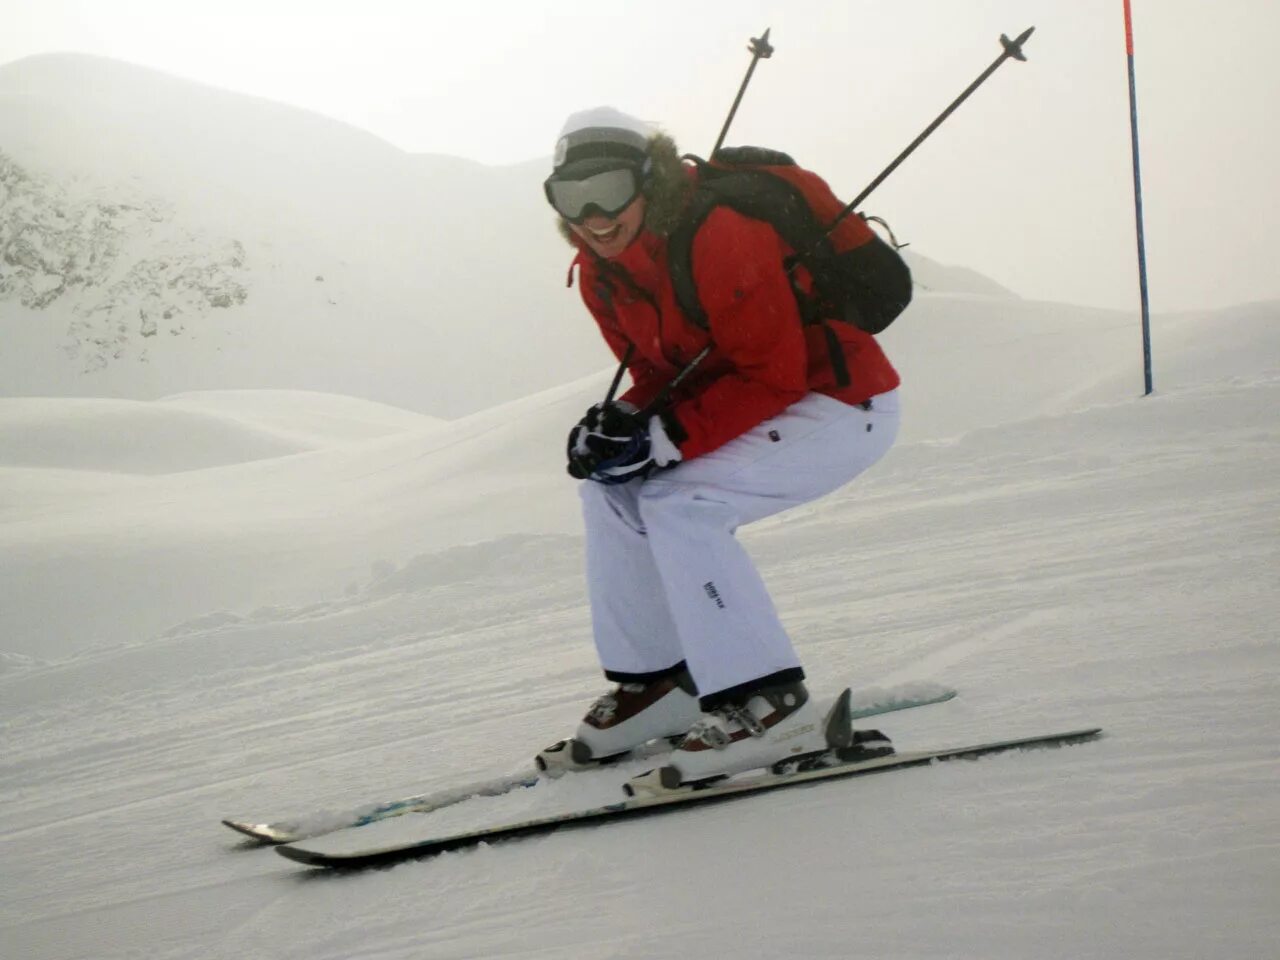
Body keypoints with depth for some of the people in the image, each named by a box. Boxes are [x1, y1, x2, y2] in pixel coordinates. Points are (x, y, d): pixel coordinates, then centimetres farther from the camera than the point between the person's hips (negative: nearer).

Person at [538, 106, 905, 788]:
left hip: (845, 406, -9)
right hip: (767, 406, 9)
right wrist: (621, 423, -14)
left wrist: (666, 437, -30)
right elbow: (660, 374, 9)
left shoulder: (719, 234, -26)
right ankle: (655, 682, 9)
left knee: (680, 503, -25)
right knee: (612, 490, 1)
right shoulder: (601, 273, 0)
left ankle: (769, 706, -21)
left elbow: (774, 373, -26)